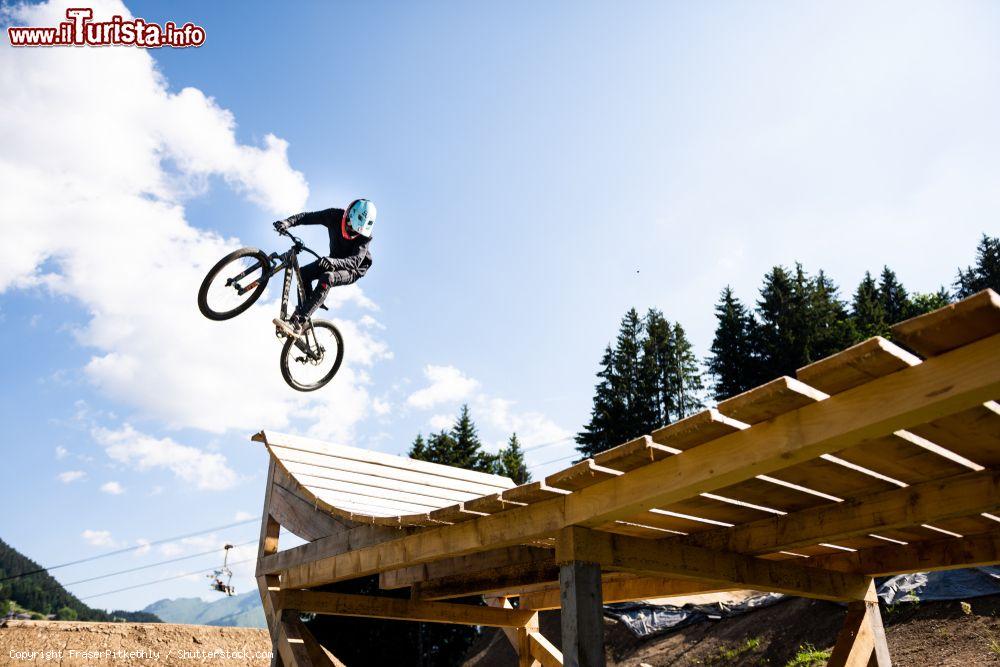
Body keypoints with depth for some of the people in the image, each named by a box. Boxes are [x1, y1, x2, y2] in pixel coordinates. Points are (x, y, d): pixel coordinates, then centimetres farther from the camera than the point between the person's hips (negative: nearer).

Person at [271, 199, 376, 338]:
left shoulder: (365, 236, -29)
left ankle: (297, 324, -40)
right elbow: (307, 217, -16)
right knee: (304, 273, -18)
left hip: (354, 270, -6)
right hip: (334, 261, 6)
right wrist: (287, 222, -34)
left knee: (326, 278, -34)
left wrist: (333, 262, -58)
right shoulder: (335, 216, -19)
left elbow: (356, 260, -40)